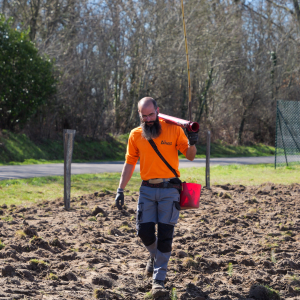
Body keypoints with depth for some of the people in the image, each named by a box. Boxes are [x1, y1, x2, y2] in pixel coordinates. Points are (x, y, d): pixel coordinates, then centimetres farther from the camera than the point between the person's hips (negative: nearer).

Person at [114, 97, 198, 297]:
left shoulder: (173, 130, -2)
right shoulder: (135, 135, 5)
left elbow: (190, 156, 2)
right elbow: (129, 164, 10)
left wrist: (192, 144, -20)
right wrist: (121, 190, 5)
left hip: (169, 190, -2)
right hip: (147, 189, 2)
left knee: (165, 235, -4)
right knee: (144, 231, 0)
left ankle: (159, 280, 1)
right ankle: (155, 256, 33)